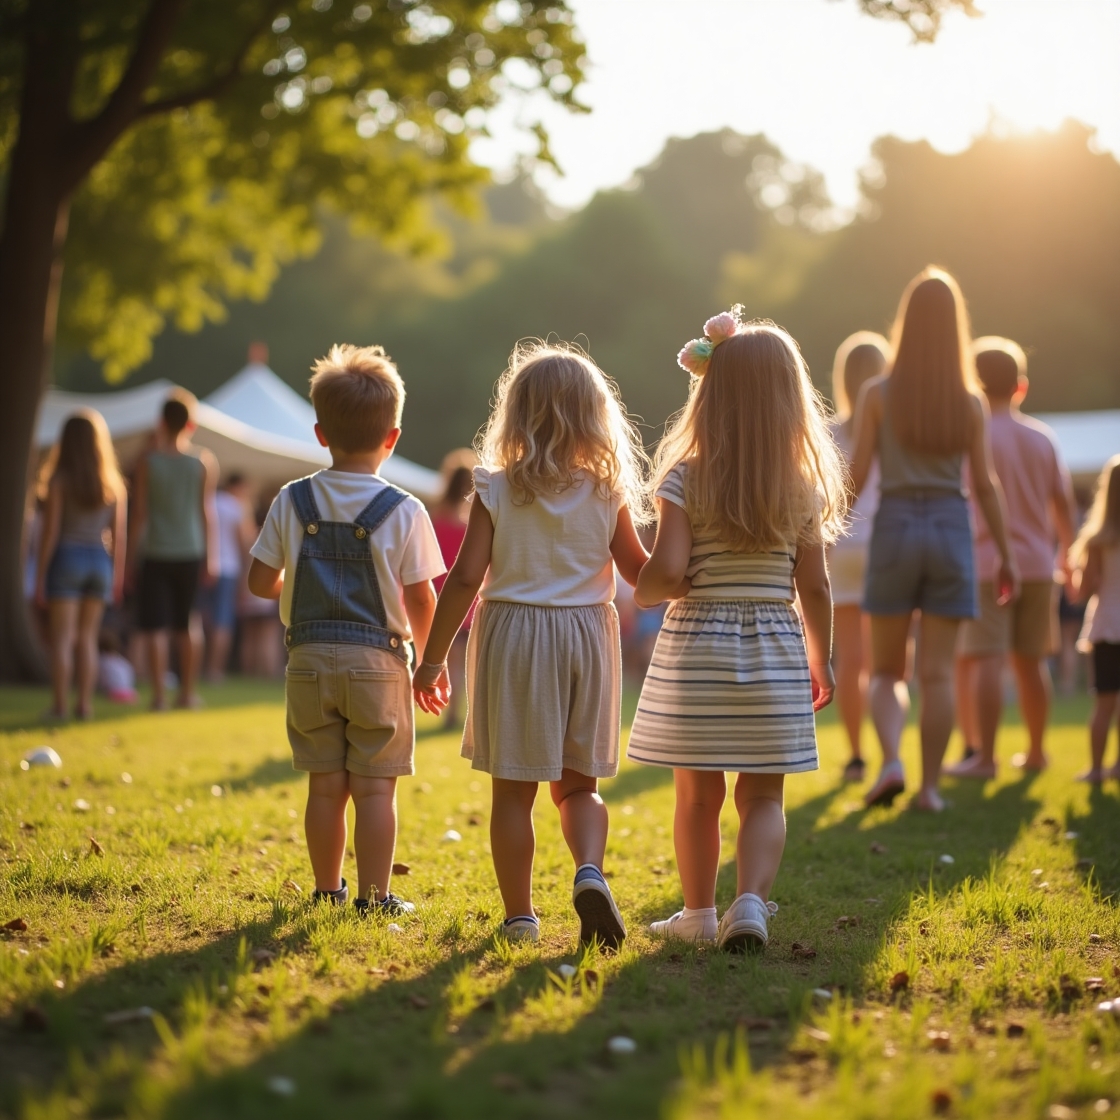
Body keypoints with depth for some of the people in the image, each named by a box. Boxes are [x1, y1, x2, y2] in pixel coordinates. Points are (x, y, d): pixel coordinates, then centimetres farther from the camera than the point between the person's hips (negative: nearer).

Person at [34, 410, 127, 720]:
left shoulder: (59, 479, -8)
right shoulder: (114, 483, 4)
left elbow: (50, 531, -9)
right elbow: (119, 535, 3)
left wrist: (40, 575, -4)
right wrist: (117, 576, 10)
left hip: (67, 558, -4)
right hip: (99, 562, 4)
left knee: (62, 638, 0)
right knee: (87, 638, 11)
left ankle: (59, 706, -3)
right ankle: (85, 704, 7)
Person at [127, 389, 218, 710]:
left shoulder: (148, 462, -3)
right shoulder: (204, 461, 0)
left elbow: (139, 515, -3)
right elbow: (207, 512, 1)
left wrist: (130, 557, 4)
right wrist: (210, 557, 6)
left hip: (156, 554, -2)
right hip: (191, 553, 2)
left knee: (156, 628, 0)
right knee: (186, 627, 13)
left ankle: (159, 695, -4)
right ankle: (187, 693, 16)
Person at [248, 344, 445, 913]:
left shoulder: (292, 502, 0)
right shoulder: (403, 511, -8)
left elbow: (261, 581, 2)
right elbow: (420, 599, -7)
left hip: (310, 659, 3)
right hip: (377, 660, -3)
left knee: (325, 784, 11)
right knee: (375, 786, 3)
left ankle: (327, 890, 20)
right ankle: (374, 896, 4)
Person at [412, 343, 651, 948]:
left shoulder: (496, 491, -6)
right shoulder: (608, 493, -2)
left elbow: (465, 580, -9)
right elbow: (641, 572, 4)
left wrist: (433, 658, -2)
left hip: (512, 633, -2)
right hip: (587, 637, 2)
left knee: (513, 790, 7)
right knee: (578, 785, 14)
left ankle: (519, 915, 12)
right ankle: (590, 870, -11)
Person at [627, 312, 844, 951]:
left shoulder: (686, 478, -9)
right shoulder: (804, 487, 0)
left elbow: (667, 571, -18)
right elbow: (814, 588, 2)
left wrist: (640, 593, 5)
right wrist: (821, 661, 15)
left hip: (696, 646, -1)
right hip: (775, 652, 1)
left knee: (699, 793, 11)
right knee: (763, 796, 7)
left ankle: (699, 914, 23)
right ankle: (751, 902, -12)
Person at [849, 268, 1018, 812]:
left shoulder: (877, 394, -3)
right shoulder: (970, 401, 1)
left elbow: (856, 476, -6)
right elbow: (985, 484, 1)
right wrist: (1006, 556, 9)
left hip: (895, 528, -1)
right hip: (951, 530, 1)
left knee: (887, 670, 10)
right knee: (937, 671, 5)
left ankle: (891, 762, -12)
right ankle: (930, 785, 3)